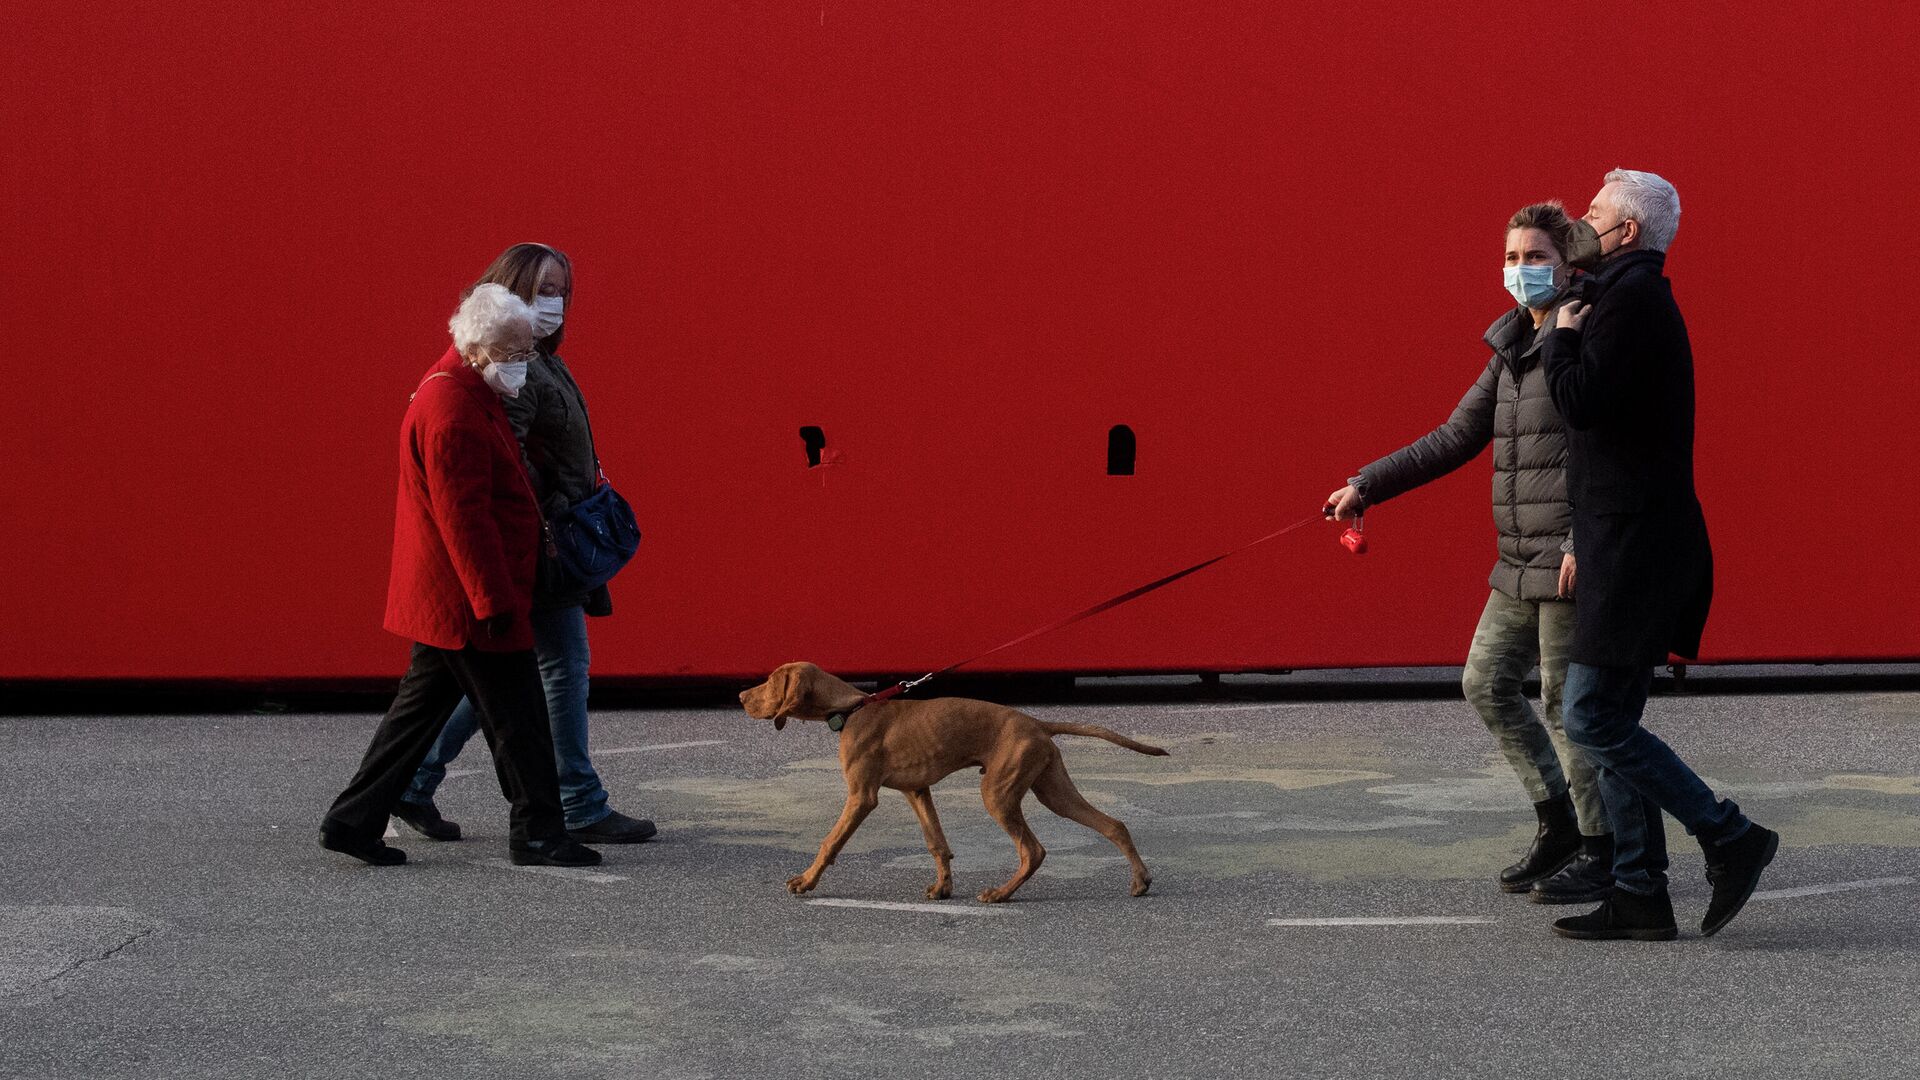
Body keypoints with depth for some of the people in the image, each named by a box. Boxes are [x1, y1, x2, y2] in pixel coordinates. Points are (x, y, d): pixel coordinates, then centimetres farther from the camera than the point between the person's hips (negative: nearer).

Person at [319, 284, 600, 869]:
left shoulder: (465, 395, 15)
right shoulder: (453, 411, -20)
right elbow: (464, 516, -24)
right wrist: (494, 600, -23)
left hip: (444, 598, 11)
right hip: (465, 599, -11)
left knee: (422, 706, 14)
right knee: (517, 717, -2)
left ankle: (353, 821, 17)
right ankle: (537, 832, 6)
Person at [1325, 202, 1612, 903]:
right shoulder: (1514, 350, 16)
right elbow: (1456, 438, 20)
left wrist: (1585, 542, -26)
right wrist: (1365, 487, 16)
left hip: (1575, 560, -9)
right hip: (1521, 562, 9)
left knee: (1566, 702, -4)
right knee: (1487, 683, 11)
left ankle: (1602, 851, 9)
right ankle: (1558, 821, 21)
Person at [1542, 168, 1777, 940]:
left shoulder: (1630, 297, -13)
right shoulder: (1639, 296, 20)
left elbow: (1581, 401, -22)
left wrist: (1563, 334, -7)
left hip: (1633, 549, -10)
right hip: (1628, 548, 10)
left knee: (1592, 721, -10)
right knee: (1611, 723, 10)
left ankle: (1730, 839, -4)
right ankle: (1640, 896, 12)